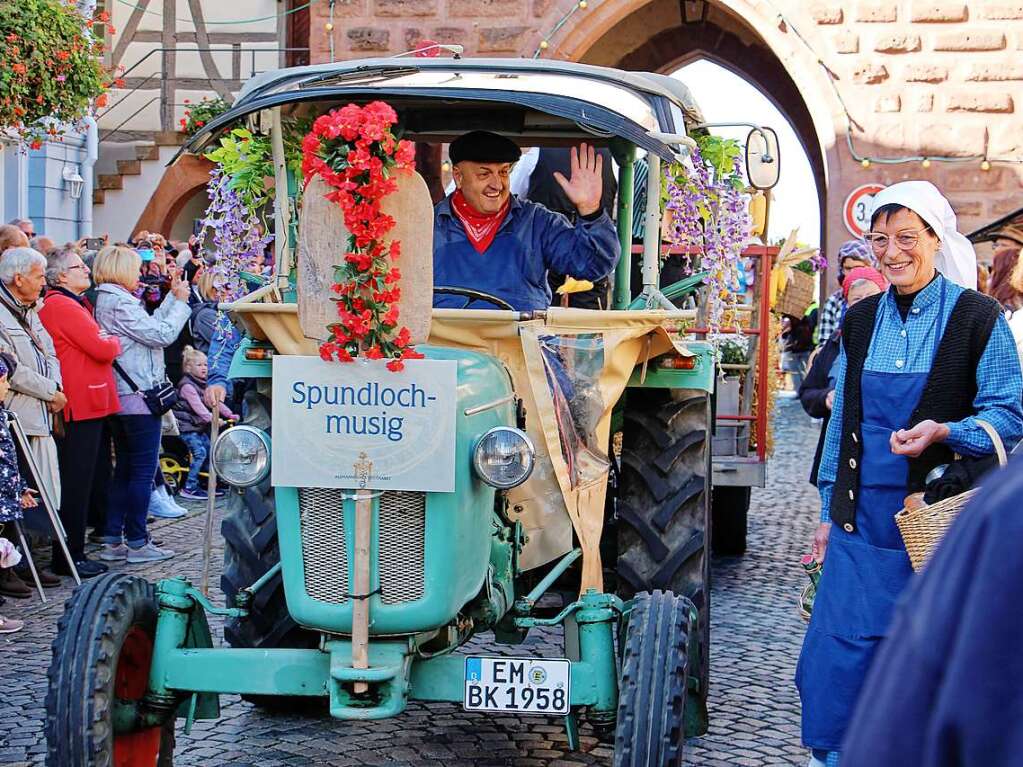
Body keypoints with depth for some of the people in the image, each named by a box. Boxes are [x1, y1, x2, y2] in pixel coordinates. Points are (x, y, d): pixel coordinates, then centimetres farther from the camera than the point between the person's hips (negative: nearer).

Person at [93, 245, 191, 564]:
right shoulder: (120, 304, -17)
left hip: (119, 397, 10)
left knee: (124, 469, 14)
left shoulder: (104, 300, 13)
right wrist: (180, 301, -5)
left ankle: (113, 540, 16)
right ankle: (137, 542, 3)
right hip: (138, 397, -10)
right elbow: (162, 334, -17)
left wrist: (172, 298, 13)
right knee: (144, 470, -2)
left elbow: (150, 325, 14)